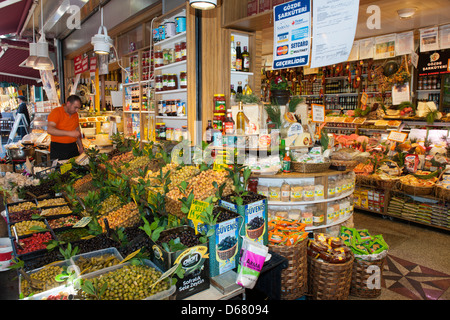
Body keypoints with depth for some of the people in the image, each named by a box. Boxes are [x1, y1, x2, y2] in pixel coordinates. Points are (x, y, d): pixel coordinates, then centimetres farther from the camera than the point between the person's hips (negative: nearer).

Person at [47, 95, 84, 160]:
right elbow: (50, 130, -21)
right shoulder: (56, 112, -7)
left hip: (73, 147, 5)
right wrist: (69, 133, -29)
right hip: (58, 148, -5)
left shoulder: (75, 114, 12)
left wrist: (81, 147, 16)